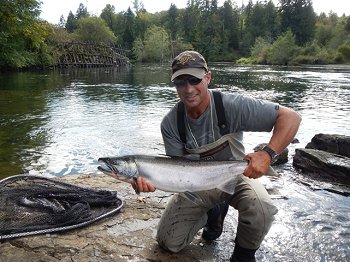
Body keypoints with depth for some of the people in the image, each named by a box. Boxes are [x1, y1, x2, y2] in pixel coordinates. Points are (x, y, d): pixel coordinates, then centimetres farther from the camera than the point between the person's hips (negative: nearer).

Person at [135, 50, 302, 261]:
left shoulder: (232, 106, -27)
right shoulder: (170, 124, -16)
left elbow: (291, 117, -27)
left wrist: (268, 154, -41)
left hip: (236, 176, -2)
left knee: (262, 210, -36)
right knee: (169, 242, 2)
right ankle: (214, 212, 26)